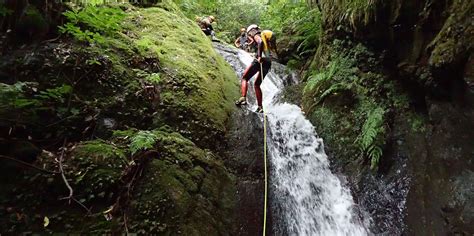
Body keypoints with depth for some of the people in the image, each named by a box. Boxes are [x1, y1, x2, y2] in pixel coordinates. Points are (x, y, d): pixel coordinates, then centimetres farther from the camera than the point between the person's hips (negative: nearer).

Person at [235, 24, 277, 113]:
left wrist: (259, 56, -21)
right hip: (268, 62, 8)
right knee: (257, 84, 13)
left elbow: (260, 42, -17)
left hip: (261, 60, -8)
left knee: (244, 78, -2)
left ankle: (243, 98, -23)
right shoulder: (264, 36, 32)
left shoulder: (257, 35, 7)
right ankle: (260, 107, 8)